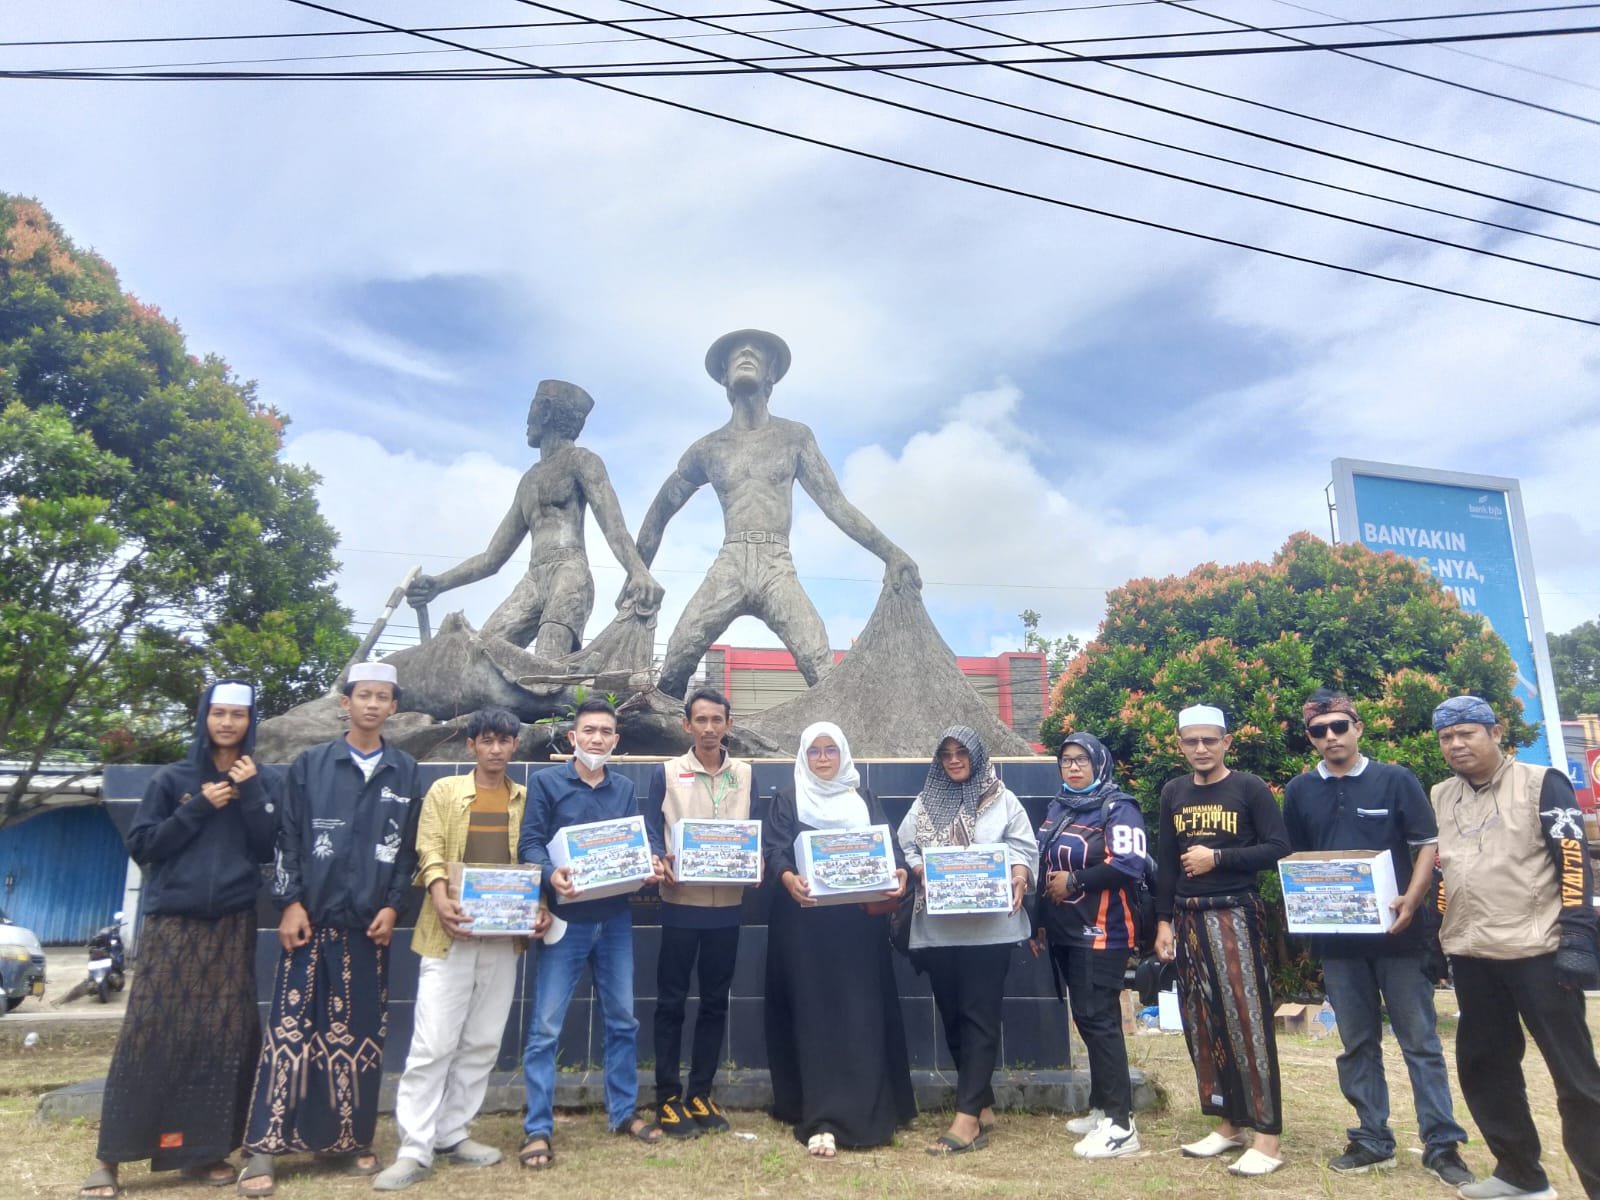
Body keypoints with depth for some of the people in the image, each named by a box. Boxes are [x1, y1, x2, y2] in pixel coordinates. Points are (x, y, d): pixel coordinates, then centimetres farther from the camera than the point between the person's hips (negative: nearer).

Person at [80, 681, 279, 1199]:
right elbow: (141, 846, -1)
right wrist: (199, 807, -10)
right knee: (149, 1034, -3)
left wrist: (249, 794, -10)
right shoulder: (172, 779, 4)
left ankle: (204, 1150, 13)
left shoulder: (261, 784, 7)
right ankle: (110, 1157, 8)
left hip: (233, 925, 1)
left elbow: (269, 850, -1)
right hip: (173, 923, -1)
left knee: (223, 1036, 2)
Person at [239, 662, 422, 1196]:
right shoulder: (310, 765, 4)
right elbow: (288, 839, 1)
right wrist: (290, 904, -6)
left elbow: (410, 849, 7)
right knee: (290, 1031, -2)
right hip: (312, 920, -1)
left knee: (360, 1036, 7)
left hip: (369, 925, 2)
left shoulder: (406, 773, 8)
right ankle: (265, 1148, 6)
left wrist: (393, 906, -2)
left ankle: (350, 1140, 19)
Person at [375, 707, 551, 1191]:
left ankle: (453, 1134, 23)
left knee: (482, 1042, 10)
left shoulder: (527, 799, 10)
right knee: (432, 1043, -5)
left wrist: (541, 907, -6)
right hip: (451, 934, -3)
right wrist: (440, 898, -23)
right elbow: (429, 850, -6)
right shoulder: (444, 791, 3)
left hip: (504, 935, 3)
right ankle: (414, 1149, 4)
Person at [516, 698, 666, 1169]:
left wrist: (651, 866, -14)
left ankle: (623, 1112, 28)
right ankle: (537, 1129, 9)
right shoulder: (546, 781, -2)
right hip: (566, 917, -4)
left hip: (615, 918, 4)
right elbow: (529, 843, -9)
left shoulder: (625, 787, 10)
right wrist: (552, 875, -28)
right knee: (545, 1027, -2)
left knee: (622, 1020, 13)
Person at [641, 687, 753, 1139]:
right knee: (671, 1002, 3)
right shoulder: (666, 773, 0)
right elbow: (651, 831, -1)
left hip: (727, 904, 3)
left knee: (715, 1002, 10)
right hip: (681, 903, -3)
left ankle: (700, 1095, 23)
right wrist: (660, 862, -19)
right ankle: (668, 1099, 15)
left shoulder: (745, 774, 8)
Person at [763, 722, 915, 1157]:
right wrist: (788, 879, -27)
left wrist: (897, 874, -17)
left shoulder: (865, 800, 15)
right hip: (805, 921, -2)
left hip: (860, 920, 2)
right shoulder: (787, 802, 8)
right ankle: (821, 1120, -2)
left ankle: (865, 1112, 9)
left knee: (862, 1014, -1)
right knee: (814, 1015, -4)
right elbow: (772, 851, -5)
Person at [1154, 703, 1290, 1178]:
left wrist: (1217, 858, -15)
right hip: (1188, 918, 5)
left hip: (1235, 915, -5)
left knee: (1246, 1020, -5)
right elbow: (1165, 861, 11)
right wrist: (1163, 920, 7)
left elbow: (1278, 848, -9)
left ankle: (1266, 1136, 3)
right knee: (1201, 1023, 9)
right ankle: (1227, 1123, 22)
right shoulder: (1173, 793, 9)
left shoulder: (1250, 789, -3)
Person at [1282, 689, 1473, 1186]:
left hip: (1396, 932, -2)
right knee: (1357, 1043, 11)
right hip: (1335, 937, 3)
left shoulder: (1396, 780, -3)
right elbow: (1293, 859, 13)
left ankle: (1441, 1144, 15)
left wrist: (1411, 900, -16)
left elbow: (1428, 844, -3)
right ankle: (1373, 1140, 22)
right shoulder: (1300, 791, 5)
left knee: (1419, 1039, 5)